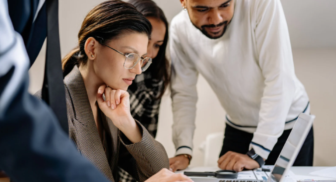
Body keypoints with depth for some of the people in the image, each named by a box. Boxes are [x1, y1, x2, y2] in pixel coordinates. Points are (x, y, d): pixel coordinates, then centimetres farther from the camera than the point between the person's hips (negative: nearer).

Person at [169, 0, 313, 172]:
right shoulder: (180, 29, -16)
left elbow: (279, 80, -29)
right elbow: (183, 93, -9)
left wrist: (256, 154, -29)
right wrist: (183, 150, -21)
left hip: (288, 125, -2)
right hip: (237, 129, 3)